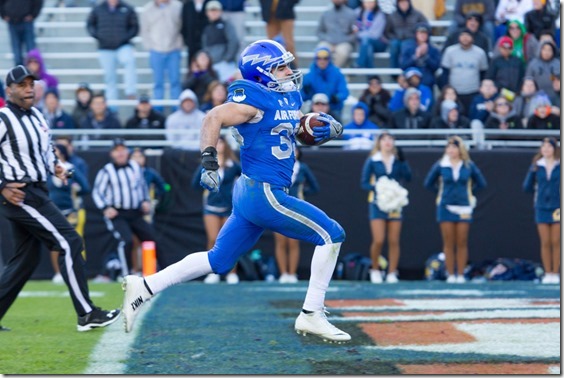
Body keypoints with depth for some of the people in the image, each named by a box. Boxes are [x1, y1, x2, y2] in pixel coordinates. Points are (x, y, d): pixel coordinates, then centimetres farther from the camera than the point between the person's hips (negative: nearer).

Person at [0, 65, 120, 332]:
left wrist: (54, 166, 8)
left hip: (36, 193, 9)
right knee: (69, 243, -11)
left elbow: (46, 148, 28)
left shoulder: (36, 116, 13)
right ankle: (86, 314, -10)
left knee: (26, 260, 12)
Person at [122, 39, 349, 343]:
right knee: (331, 235, -5)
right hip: (264, 194, -9)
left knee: (218, 261, 12)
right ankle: (311, 316, -3)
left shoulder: (291, 96, 14)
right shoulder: (257, 100, -13)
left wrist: (326, 128, 4)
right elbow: (214, 118, -21)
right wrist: (209, 161, -30)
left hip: (250, 193, 9)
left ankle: (144, 288, 12)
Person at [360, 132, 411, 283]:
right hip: (377, 203, -2)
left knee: (394, 241, 0)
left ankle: (392, 274, 8)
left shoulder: (398, 161, 8)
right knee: (378, 240, -10)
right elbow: (364, 183, -2)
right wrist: (376, 187, -20)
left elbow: (407, 178, -6)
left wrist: (402, 160, -14)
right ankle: (375, 270, 10)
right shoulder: (372, 161, 1)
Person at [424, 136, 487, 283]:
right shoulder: (440, 165, 0)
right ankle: (451, 275, 4)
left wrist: (469, 192, 6)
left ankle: (461, 275, 5)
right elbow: (428, 183, 11)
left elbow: (481, 183, 14)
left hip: (464, 207, 0)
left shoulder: (469, 166, 2)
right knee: (448, 243, 0)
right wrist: (441, 192, 6)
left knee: (462, 243, 1)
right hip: (446, 207, 0)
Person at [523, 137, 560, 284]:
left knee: (556, 242, 1)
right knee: (545, 243, 2)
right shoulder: (537, 166, 6)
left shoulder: (560, 166, -1)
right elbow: (527, 187, 8)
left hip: (557, 208, -2)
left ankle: (555, 273, 7)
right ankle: (547, 273, 7)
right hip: (542, 208, 2)